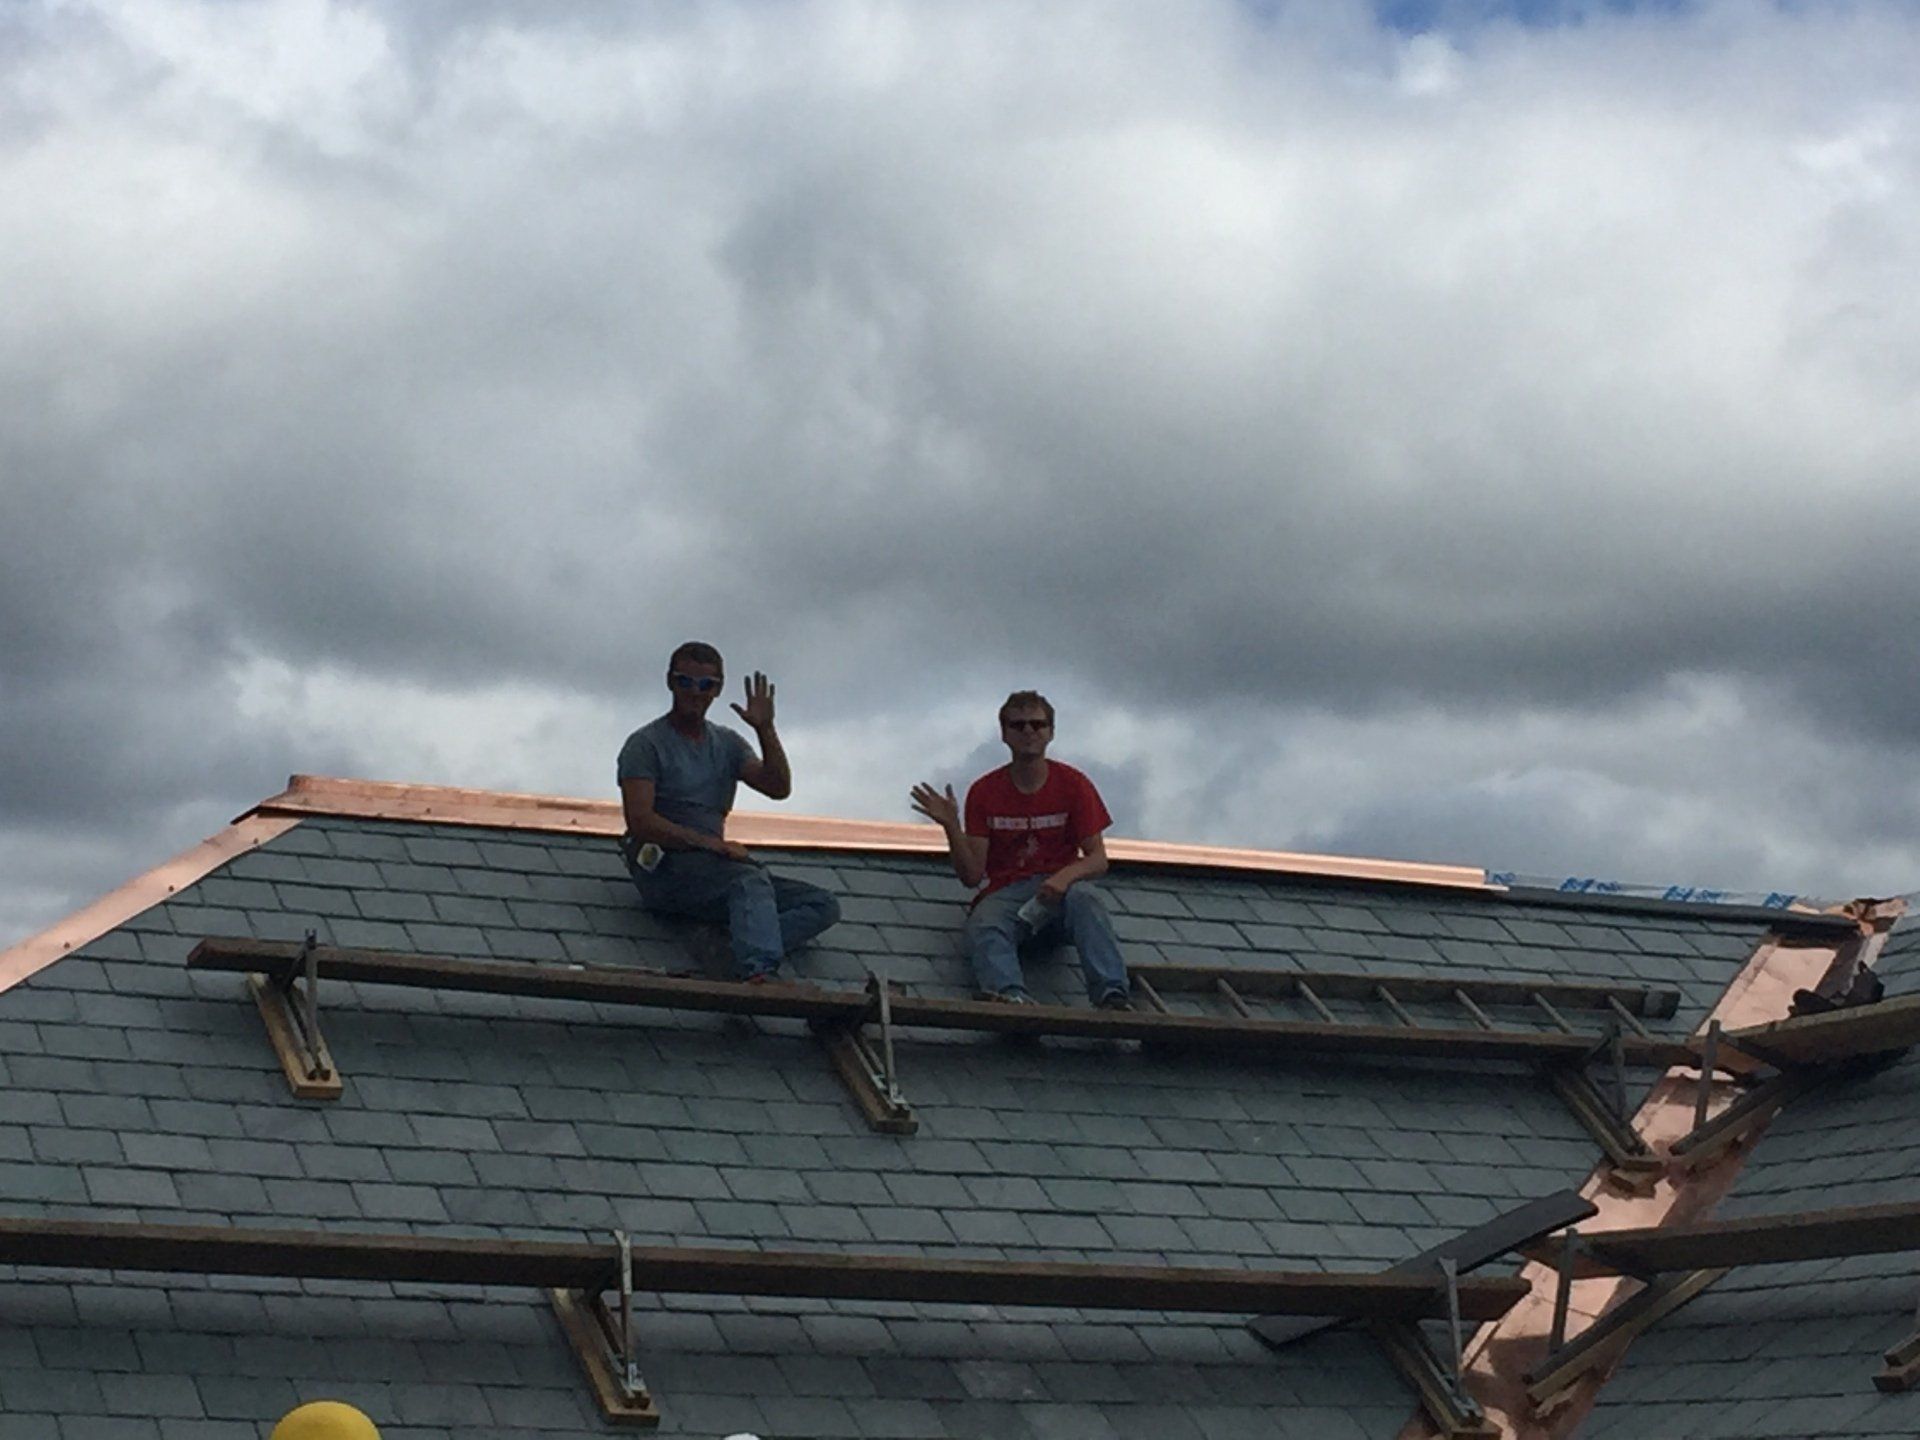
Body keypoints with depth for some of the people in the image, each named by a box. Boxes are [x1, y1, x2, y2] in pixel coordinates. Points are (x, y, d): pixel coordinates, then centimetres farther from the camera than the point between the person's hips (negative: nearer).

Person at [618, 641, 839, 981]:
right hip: (663, 868, -7)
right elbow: (641, 821, -11)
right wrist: (711, 843, -18)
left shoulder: (727, 743, 22)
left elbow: (779, 788, 9)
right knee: (751, 879, -36)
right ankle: (759, 973, -59)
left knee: (823, 906, -9)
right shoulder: (646, 744, 2)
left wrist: (765, 730, -3)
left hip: (714, 869, 7)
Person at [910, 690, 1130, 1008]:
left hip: (1058, 890, 0)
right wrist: (951, 827, -15)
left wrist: (1066, 876, -22)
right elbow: (971, 875, 1)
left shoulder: (1073, 784, 5)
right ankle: (1014, 998, -62)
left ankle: (1112, 996, -50)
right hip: (1005, 894, 0)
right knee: (983, 926, -34)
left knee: (1084, 897, -35)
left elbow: (1098, 860, 0)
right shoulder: (984, 791, 6)